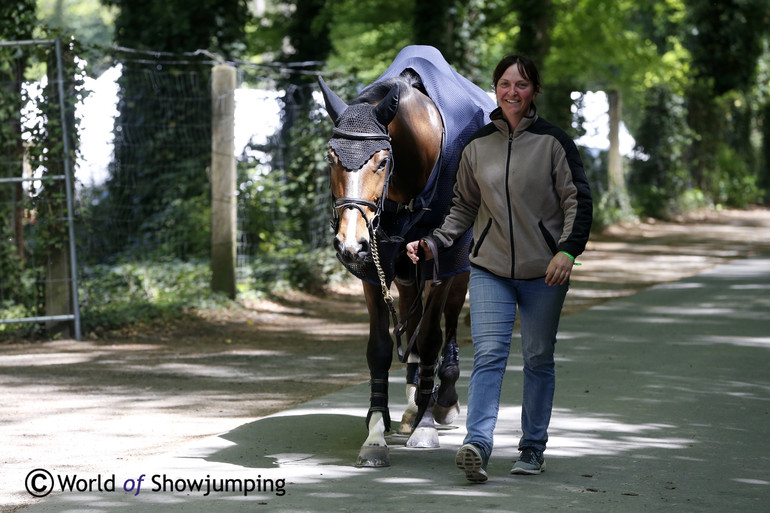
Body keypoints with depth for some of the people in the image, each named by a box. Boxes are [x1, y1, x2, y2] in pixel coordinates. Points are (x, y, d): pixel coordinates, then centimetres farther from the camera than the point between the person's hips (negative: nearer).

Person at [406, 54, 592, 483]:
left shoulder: (553, 141, -3)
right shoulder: (478, 146, 7)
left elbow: (579, 200, -2)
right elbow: (464, 207, 16)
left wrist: (568, 250, -15)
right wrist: (434, 243, 2)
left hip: (544, 271, -2)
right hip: (490, 269, 2)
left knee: (539, 359, 7)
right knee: (489, 354, -11)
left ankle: (533, 447, 16)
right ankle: (477, 445, -23)